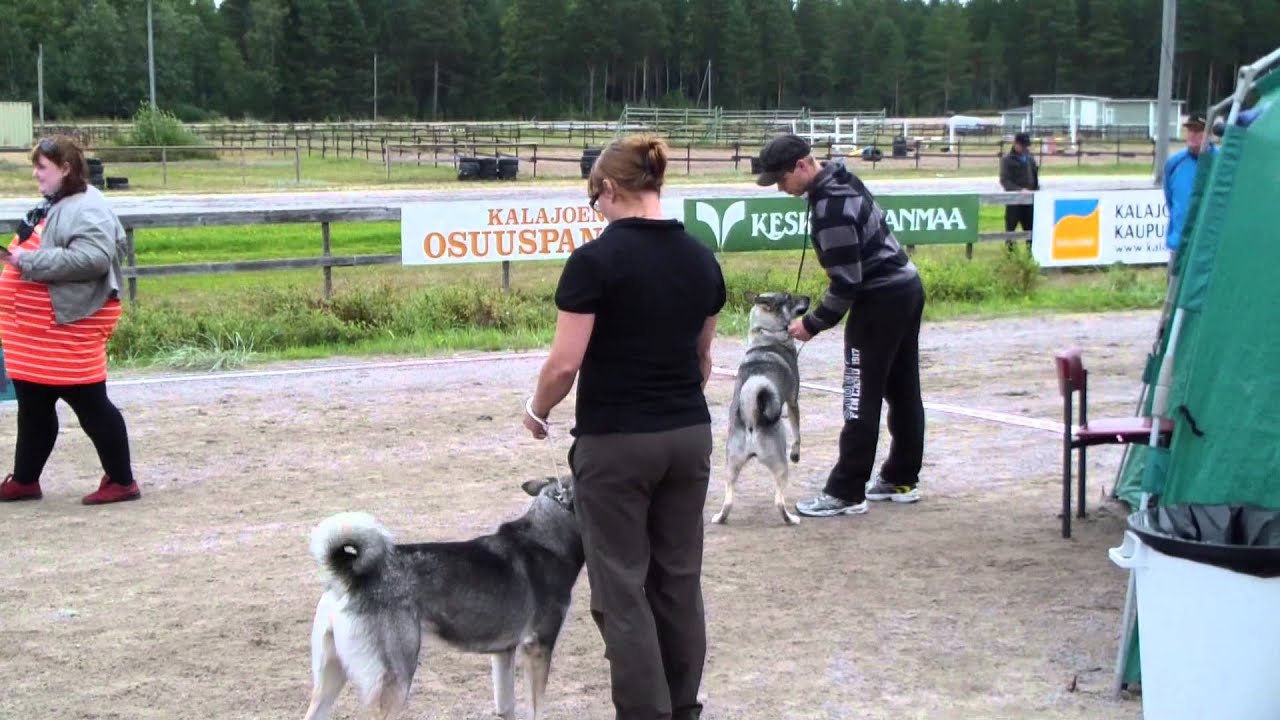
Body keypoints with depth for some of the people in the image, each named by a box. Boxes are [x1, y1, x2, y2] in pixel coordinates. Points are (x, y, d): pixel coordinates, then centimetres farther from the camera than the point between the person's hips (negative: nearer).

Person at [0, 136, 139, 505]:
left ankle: (121, 481, 7)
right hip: (37, 330, 10)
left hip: (70, 325, -10)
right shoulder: (52, 205, 15)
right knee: (33, 407, 17)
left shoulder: (87, 209, -18)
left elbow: (93, 258, -32)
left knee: (91, 405, -2)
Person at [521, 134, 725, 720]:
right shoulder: (701, 258, 5)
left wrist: (537, 412, 3)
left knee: (622, 588, 2)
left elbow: (564, 363, -15)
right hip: (689, 437, 6)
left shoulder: (595, 260, -15)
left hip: (615, 444, -6)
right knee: (678, 578, 15)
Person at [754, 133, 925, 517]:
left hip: (881, 299, -10)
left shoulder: (831, 207, -25)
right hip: (906, 287, 10)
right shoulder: (839, 179, 6)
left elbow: (847, 280, -23)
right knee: (902, 389, 15)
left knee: (862, 399, -5)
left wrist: (813, 323, -11)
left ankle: (845, 493, -1)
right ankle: (901, 479, 25)